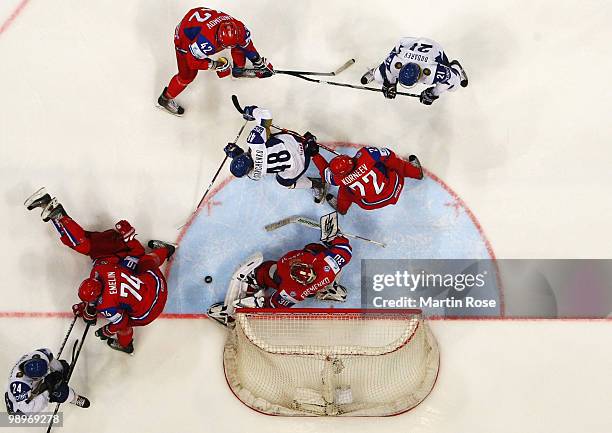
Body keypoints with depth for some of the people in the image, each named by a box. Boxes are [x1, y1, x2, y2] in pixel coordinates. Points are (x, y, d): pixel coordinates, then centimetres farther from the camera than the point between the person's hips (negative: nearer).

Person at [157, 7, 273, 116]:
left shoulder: (238, 29, -28)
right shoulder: (205, 42, -46)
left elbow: (247, 44, -5)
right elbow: (192, 61, -29)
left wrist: (259, 62, 4)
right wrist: (215, 65, -29)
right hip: (186, 37, -6)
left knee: (240, 44, 3)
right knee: (188, 75, -5)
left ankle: (239, 69, 31)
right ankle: (166, 99, 17)